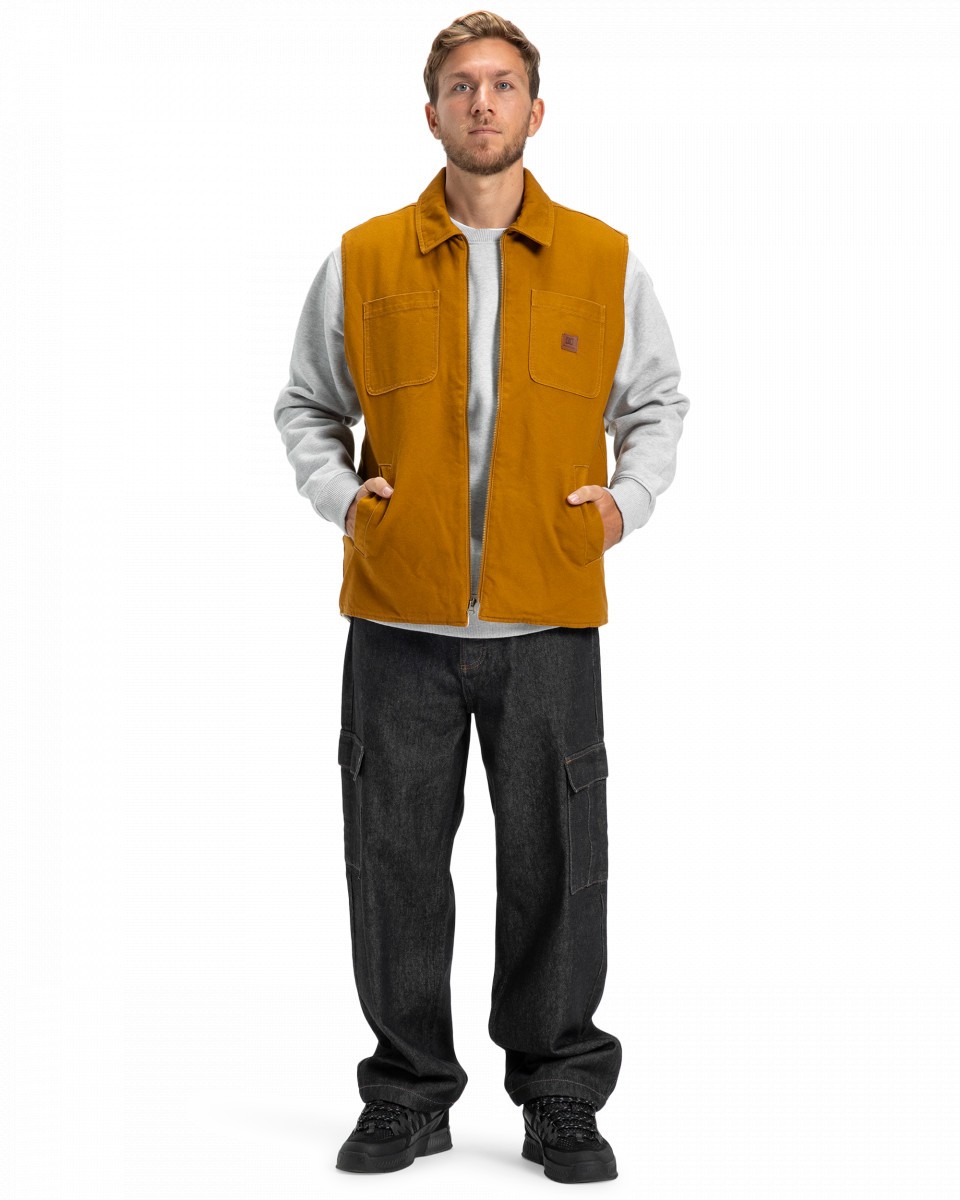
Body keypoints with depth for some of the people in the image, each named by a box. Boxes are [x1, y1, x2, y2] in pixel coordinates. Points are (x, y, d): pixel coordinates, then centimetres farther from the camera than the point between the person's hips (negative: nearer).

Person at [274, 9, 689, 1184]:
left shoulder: (605, 261, 6)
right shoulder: (362, 261, 6)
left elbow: (657, 402, 16)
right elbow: (306, 405, 15)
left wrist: (627, 498, 0)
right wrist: (338, 492, -2)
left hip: (549, 618, 0)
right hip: (400, 618, 1)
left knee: (556, 866, 4)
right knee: (395, 861, 6)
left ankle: (563, 1099, 19)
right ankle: (407, 1096, 21)